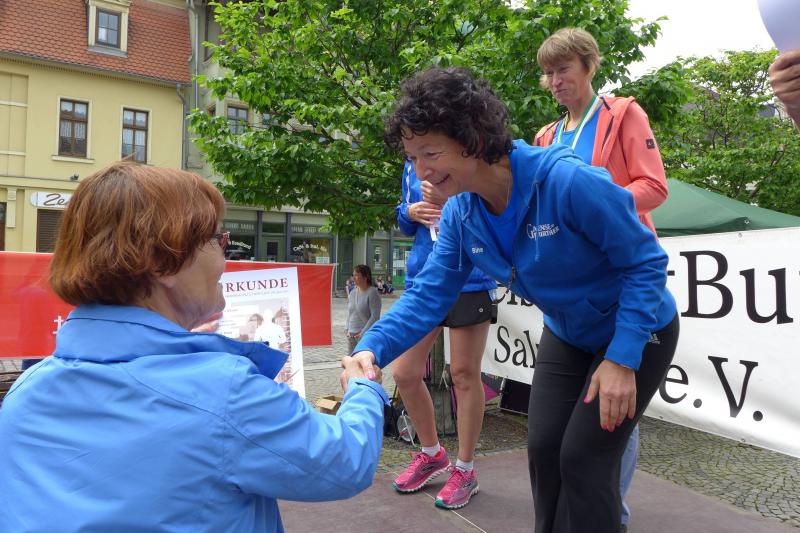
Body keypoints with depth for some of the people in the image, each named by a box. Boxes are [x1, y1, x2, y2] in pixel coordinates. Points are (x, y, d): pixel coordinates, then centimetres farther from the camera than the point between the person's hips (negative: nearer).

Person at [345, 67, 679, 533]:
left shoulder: (568, 181, -33)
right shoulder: (460, 215, -13)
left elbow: (647, 262, -23)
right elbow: (428, 297, -13)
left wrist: (622, 359, -25)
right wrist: (373, 348, -29)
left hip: (637, 332, -6)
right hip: (567, 336, 6)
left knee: (585, 458, -6)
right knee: (543, 450, 9)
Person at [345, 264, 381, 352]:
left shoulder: (372, 293, -11)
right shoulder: (352, 293, 11)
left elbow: (375, 316, -15)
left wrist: (363, 333, -16)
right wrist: (347, 329, 7)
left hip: (366, 335, -7)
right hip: (351, 335, 7)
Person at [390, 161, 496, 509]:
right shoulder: (413, 165, 13)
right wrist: (411, 212, -3)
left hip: (469, 280, -5)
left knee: (464, 374, 3)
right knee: (404, 374, 5)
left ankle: (465, 470, 22)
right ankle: (432, 454, 30)